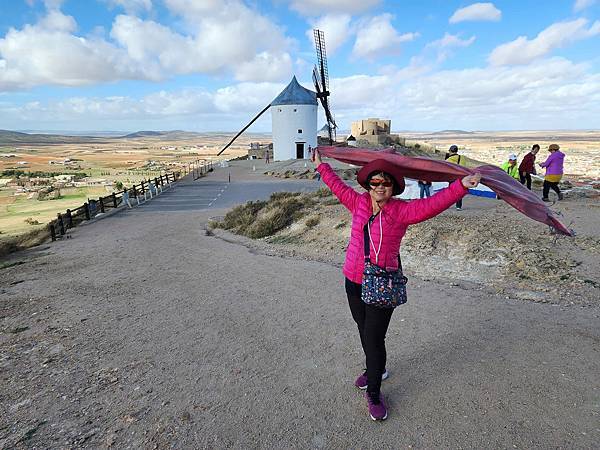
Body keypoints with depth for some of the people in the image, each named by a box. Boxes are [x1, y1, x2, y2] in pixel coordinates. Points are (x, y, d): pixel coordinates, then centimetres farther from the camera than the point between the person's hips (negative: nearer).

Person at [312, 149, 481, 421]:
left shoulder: (402, 211, -9)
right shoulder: (358, 202, 3)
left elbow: (433, 203, -20)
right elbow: (337, 185, 17)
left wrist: (461, 186, -33)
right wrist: (321, 165, 27)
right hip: (353, 280, 5)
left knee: (374, 338, 0)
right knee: (364, 330, 21)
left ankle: (373, 393, 21)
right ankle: (376, 369, 48)